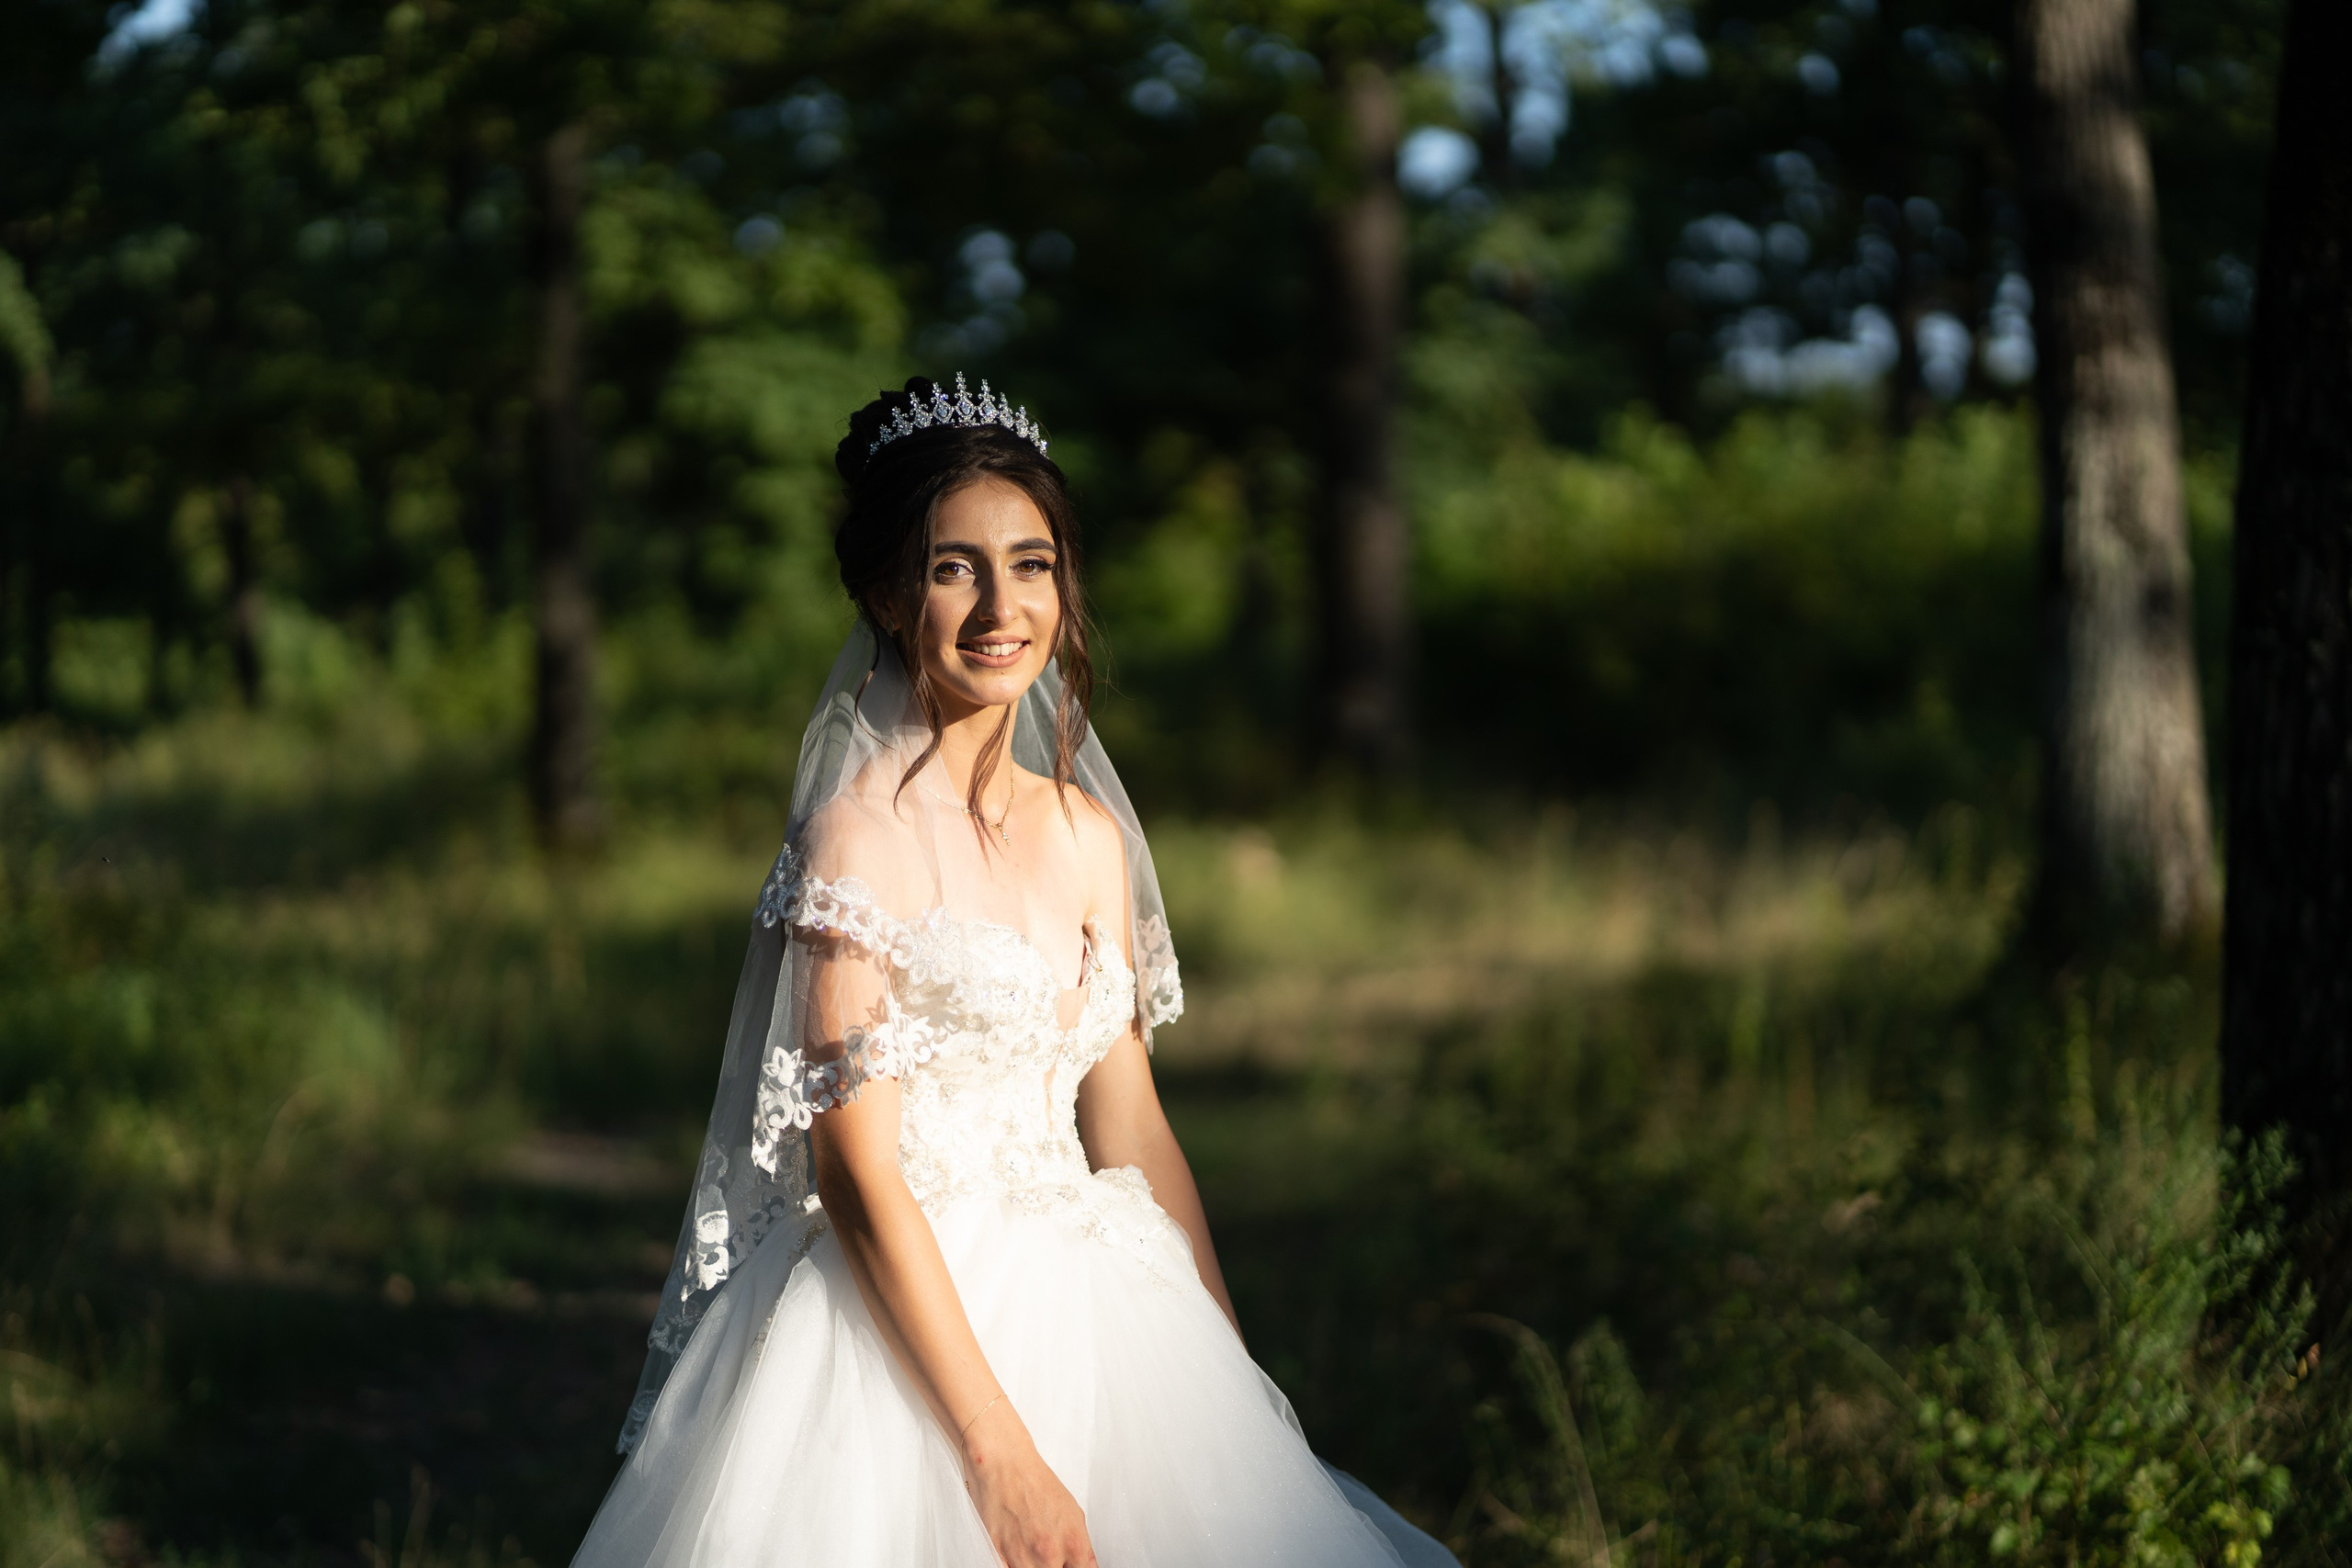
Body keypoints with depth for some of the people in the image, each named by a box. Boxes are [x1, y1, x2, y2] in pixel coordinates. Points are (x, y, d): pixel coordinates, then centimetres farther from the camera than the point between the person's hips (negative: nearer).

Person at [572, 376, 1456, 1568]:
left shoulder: (1089, 834, 7)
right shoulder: (860, 832, -12)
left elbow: (1132, 1133, 12)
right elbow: (858, 1169, -16)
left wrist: (1237, 1383, 8)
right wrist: (1000, 1453, -20)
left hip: (1081, 1312, 6)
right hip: (902, 1322, -6)